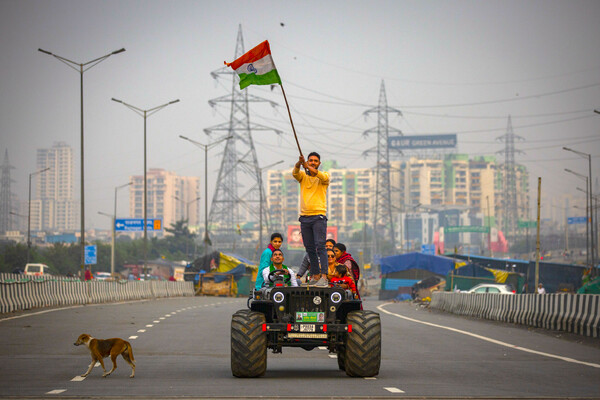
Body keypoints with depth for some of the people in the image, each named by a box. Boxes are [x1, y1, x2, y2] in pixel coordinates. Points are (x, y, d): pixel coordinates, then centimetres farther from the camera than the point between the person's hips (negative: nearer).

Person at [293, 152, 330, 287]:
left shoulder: (324, 176, 6)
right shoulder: (303, 176, 13)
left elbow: (323, 177, -18)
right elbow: (295, 173, -9)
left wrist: (309, 167, -33)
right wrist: (299, 163, -31)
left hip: (319, 216, -4)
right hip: (304, 217, 4)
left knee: (320, 246, -15)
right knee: (310, 248, 6)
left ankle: (324, 277, -22)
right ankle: (315, 275, 14)